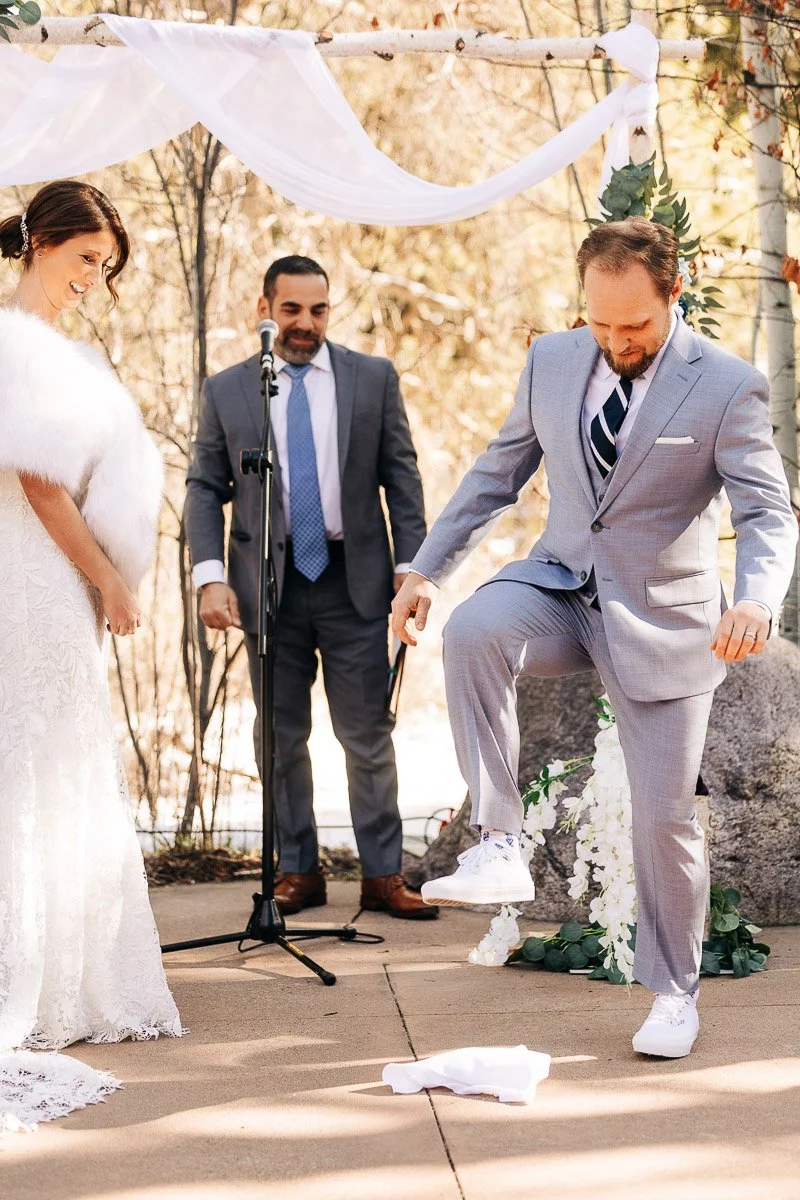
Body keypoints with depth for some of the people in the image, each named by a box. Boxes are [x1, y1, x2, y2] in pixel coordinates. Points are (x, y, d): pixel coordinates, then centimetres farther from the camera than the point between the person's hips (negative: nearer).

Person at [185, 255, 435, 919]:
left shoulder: (374, 378, 5)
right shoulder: (226, 391, 5)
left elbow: (402, 477, 5)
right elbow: (205, 489, 5)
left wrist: (410, 566, -2)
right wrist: (211, 576, -7)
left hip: (355, 580, -1)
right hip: (269, 583, 1)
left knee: (369, 734, 1)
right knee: (281, 738, 6)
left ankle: (383, 875, 7)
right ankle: (299, 871, 15)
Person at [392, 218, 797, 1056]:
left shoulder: (727, 388, -12)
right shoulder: (552, 361, 0)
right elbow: (497, 474, 11)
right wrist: (425, 568, 2)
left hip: (662, 619, -3)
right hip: (561, 587, 3)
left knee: (664, 815, 1)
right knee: (474, 628, -31)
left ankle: (673, 991, 23)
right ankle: (498, 849, -27)